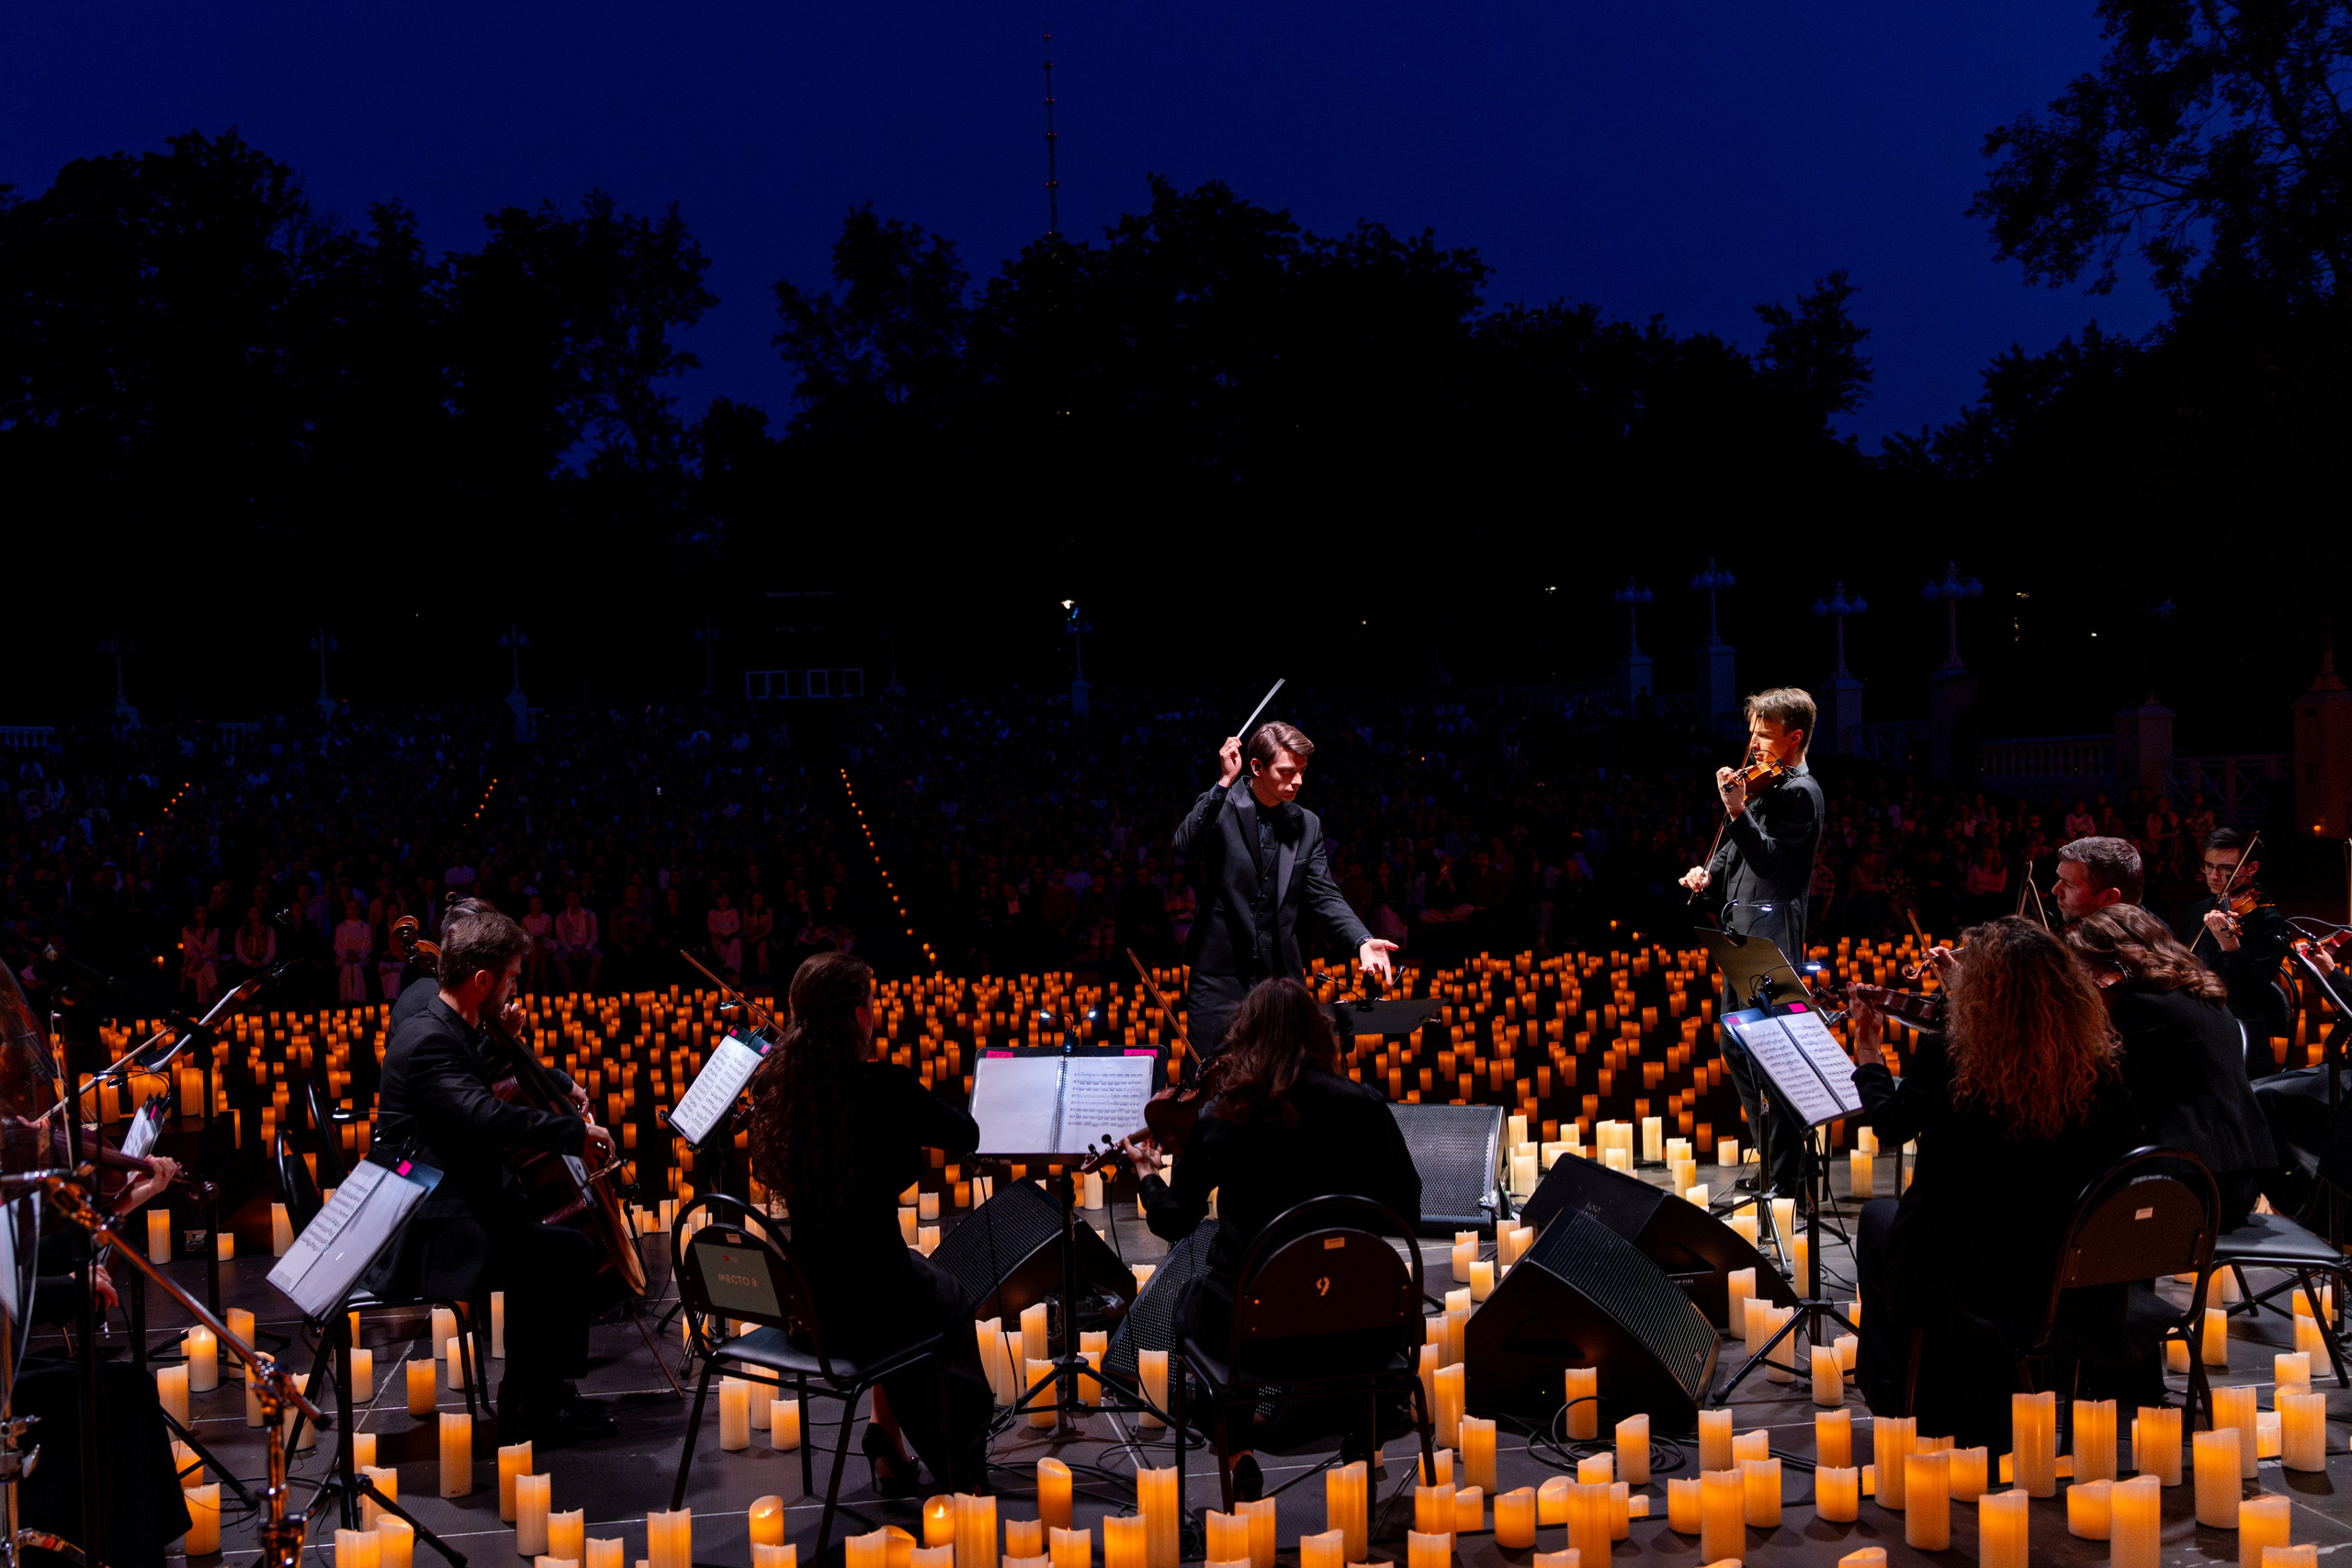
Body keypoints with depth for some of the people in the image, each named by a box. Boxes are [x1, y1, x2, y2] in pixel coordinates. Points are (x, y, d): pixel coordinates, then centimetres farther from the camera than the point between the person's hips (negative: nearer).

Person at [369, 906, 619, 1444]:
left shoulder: (440, 1027, 10)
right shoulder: (427, 1041, -22)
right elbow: (486, 1117, -38)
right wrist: (577, 1131, -30)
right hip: (425, 1241, -11)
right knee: (570, 1252, -17)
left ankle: (523, 1396, 26)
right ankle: (538, 1400, -2)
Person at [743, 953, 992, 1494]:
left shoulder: (773, 1080, -5)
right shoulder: (884, 1085, -21)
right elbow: (966, 1138, -5)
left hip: (789, 1304, 5)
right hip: (863, 1307, -5)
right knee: (949, 1300, 31)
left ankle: (886, 1433, 33)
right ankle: (955, 1464, 40)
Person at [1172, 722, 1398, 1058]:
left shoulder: (1307, 824, 11)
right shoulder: (1219, 808, -2)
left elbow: (1324, 895, 7)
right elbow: (1185, 848, -21)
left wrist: (1363, 941, -11)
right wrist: (1224, 782, -24)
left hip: (1281, 977, 4)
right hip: (1220, 976, -4)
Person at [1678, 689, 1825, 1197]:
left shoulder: (1799, 793, -12)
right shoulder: (1765, 784, 16)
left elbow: (1769, 859, -21)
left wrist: (1736, 810, -33)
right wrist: (1709, 872, 5)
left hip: (1772, 938, -11)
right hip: (1743, 933, 11)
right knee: (1736, 1049, 18)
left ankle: (1788, 1183, -7)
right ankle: (1772, 1162, 29)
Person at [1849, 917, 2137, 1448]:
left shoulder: (1946, 1061, -21)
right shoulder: (2099, 1075, -13)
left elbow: (1890, 1123, -2)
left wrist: (1866, 1051, 16)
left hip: (1966, 1288, -3)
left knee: (1879, 1216, 29)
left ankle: (1895, 1393, 40)